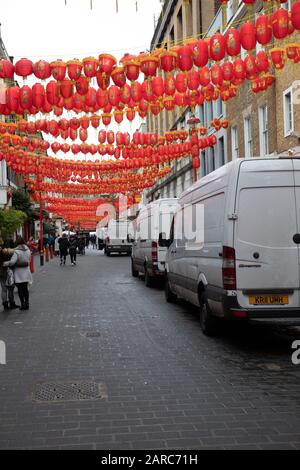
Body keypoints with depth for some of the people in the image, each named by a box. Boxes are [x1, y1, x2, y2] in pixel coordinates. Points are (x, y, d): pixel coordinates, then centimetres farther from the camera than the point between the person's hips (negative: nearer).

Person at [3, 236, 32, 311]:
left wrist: (4, 264, -11)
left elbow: (12, 262, -24)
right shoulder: (28, 250, 2)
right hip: (26, 272, 5)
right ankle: (27, 303, 16)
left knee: (20, 289, 3)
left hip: (18, 273, -5)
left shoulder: (17, 251, -18)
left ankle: (23, 304, 3)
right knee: (25, 288, 13)